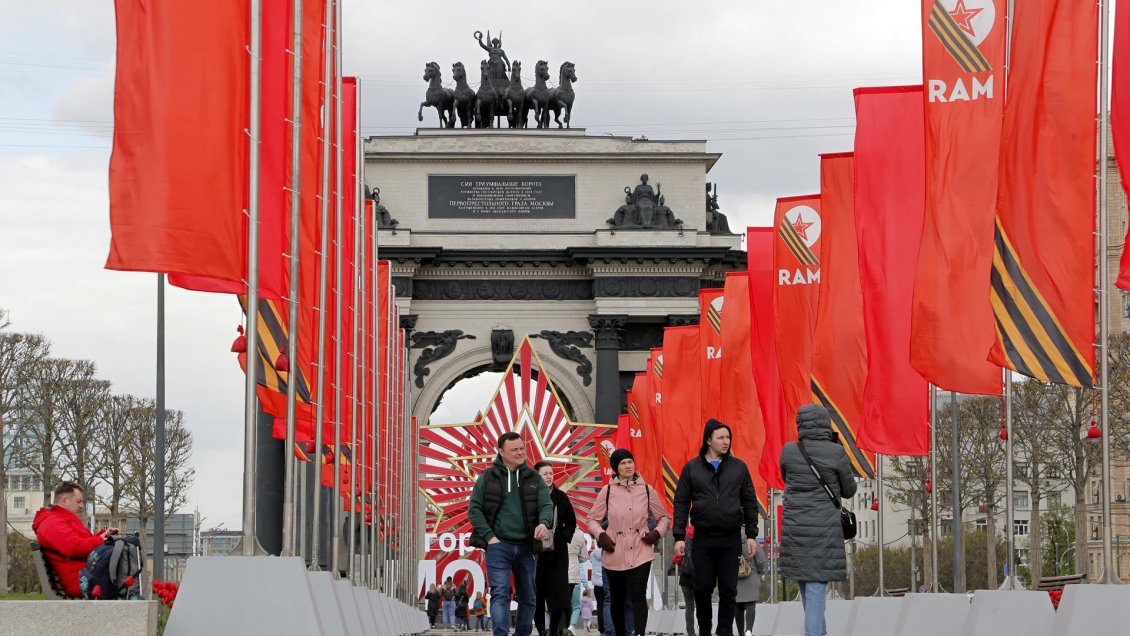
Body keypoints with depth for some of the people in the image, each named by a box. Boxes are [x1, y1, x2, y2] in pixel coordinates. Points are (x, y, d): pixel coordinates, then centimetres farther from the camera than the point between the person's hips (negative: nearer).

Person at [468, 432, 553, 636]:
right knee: (500, 594, -16)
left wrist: (544, 523, -21)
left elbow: (546, 505, 2)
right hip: (498, 545, -4)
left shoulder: (533, 479, 9)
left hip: (525, 547, 4)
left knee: (527, 598, 9)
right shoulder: (488, 478, 2)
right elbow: (474, 509, 1)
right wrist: (489, 536, -9)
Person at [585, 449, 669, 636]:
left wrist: (657, 532, -5)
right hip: (615, 553, 1)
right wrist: (601, 535, -10)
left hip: (640, 552, -1)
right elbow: (592, 519, 9)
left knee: (638, 595, -17)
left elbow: (664, 517, 14)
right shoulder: (607, 491, 3)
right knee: (617, 599, 11)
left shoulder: (646, 490, 5)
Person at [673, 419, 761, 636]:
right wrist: (679, 537, -3)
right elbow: (681, 504, 3)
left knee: (728, 590, 0)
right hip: (703, 539, 0)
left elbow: (750, 502, 8)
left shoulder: (739, 467, 6)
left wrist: (751, 534, 2)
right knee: (702, 588, 3)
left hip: (731, 539, 0)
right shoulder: (692, 468, 3)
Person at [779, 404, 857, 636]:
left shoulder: (788, 451, -1)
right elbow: (849, 490, 4)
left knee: (807, 586, 17)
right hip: (825, 529, -3)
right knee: (816, 588, -6)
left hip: (795, 528, 3)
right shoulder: (835, 453, -8)